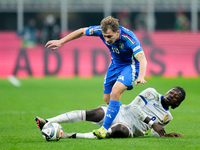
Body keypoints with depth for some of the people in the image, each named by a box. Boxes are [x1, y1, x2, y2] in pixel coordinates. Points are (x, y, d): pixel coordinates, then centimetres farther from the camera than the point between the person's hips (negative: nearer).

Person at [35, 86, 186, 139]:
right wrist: (151, 122, -13)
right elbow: (134, 106, -4)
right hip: (118, 112, 1)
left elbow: (155, 132, 21)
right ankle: (47, 122, -29)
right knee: (93, 114, -26)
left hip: (129, 127, -1)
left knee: (120, 130, -38)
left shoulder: (167, 117, 13)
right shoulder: (152, 93, 7)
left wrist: (166, 134, -1)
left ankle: (72, 136, -44)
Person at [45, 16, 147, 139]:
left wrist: (141, 77, -63)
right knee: (107, 99, 7)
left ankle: (105, 129, -23)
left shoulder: (129, 38, -36)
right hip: (116, 63, 7)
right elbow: (82, 32, -4)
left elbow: (142, 59, -44)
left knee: (115, 93, -26)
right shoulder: (101, 31, -21)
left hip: (130, 64, -7)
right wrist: (61, 42, -1)